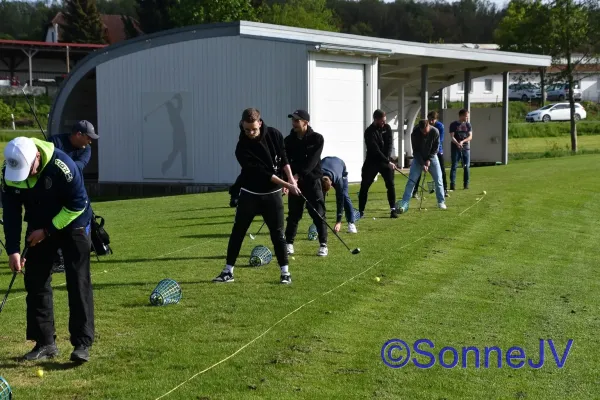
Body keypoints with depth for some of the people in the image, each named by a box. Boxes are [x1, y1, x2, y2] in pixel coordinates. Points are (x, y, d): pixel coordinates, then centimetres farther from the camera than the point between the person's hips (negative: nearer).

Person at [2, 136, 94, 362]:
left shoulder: (61, 165, -32)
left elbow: (78, 204, -23)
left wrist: (48, 230, -19)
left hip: (72, 224, -5)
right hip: (39, 228, 5)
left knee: (78, 282, -9)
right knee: (35, 281, 2)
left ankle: (82, 343, -7)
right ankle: (45, 342, 10)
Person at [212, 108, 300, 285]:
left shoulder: (274, 135, -8)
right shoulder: (242, 148, -20)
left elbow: (283, 157, 7)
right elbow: (261, 172, -22)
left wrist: (291, 178, -3)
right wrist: (286, 184, -22)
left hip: (272, 193, 2)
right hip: (250, 194, -1)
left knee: (277, 233, 3)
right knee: (237, 232, 4)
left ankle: (285, 272, 11)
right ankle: (228, 271, 13)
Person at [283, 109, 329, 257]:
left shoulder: (317, 138, -7)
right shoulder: (289, 140, 3)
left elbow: (312, 161, -17)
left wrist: (299, 175, -27)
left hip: (312, 180, -3)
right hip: (295, 180, 3)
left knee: (318, 213, -1)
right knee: (293, 213, 7)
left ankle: (323, 244, 6)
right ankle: (289, 243, 17)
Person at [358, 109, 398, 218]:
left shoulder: (387, 128, 0)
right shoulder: (369, 132, -15)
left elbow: (389, 144, -4)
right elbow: (375, 150, -21)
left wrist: (388, 159, -17)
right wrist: (388, 162, -23)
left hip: (386, 161, 3)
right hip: (372, 162, -3)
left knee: (390, 184, -6)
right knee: (365, 186, -3)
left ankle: (393, 209, -3)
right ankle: (361, 211, 5)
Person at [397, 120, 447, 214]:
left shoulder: (435, 132, -20)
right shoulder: (415, 133, -23)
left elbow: (436, 148, -9)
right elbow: (416, 150, -17)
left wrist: (429, 160, -17)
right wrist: (422, 164, -22)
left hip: (431, 157, 1)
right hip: (418, 158, -1)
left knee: (438, 180, -1)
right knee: (411, 180, -11)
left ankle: (441, 202, 13)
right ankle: (404, 203, -13)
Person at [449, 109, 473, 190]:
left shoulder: (468, 125, 8)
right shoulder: (453, 125, 0)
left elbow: (470, 136, 1)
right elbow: (452, 137, -6)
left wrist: (462, 141, -16)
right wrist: (457, 143, -25)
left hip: (466, 148, 3)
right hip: (455, 148, -3)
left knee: (467, 166, 2)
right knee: (454, 166, -5)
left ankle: (466, 184, 10)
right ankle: (452, 184, -5)